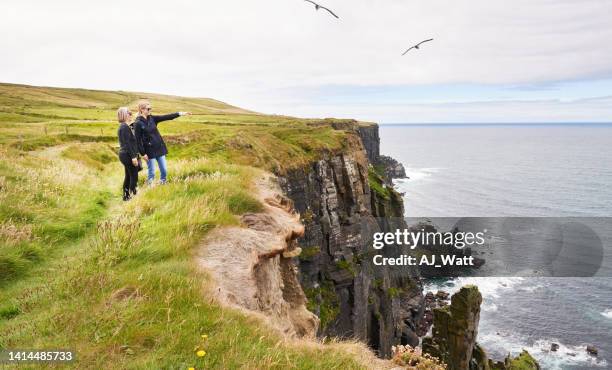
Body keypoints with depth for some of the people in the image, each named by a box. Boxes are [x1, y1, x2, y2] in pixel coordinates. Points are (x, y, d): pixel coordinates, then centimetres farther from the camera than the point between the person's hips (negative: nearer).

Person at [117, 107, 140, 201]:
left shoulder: (123, 126, 14)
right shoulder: (125, 127, -17)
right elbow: (127, 144, -21)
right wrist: (133, 156, -23)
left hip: (125, 154, 10)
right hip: (128, 155, -10)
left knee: (128, 176, 15)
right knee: (134, 176, -5)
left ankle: (126, 196, 22)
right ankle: (133, 195, -2)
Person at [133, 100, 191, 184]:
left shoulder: (152, 118, 6)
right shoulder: (138, 123, -12)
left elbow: (166, 117, 2)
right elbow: (138, 140, -12)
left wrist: (179, 113, -6)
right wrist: (143, 154, -14)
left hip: (160, 148, 6)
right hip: (150, 151, -6)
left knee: (164, 171, 9)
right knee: (151, 172, 2)